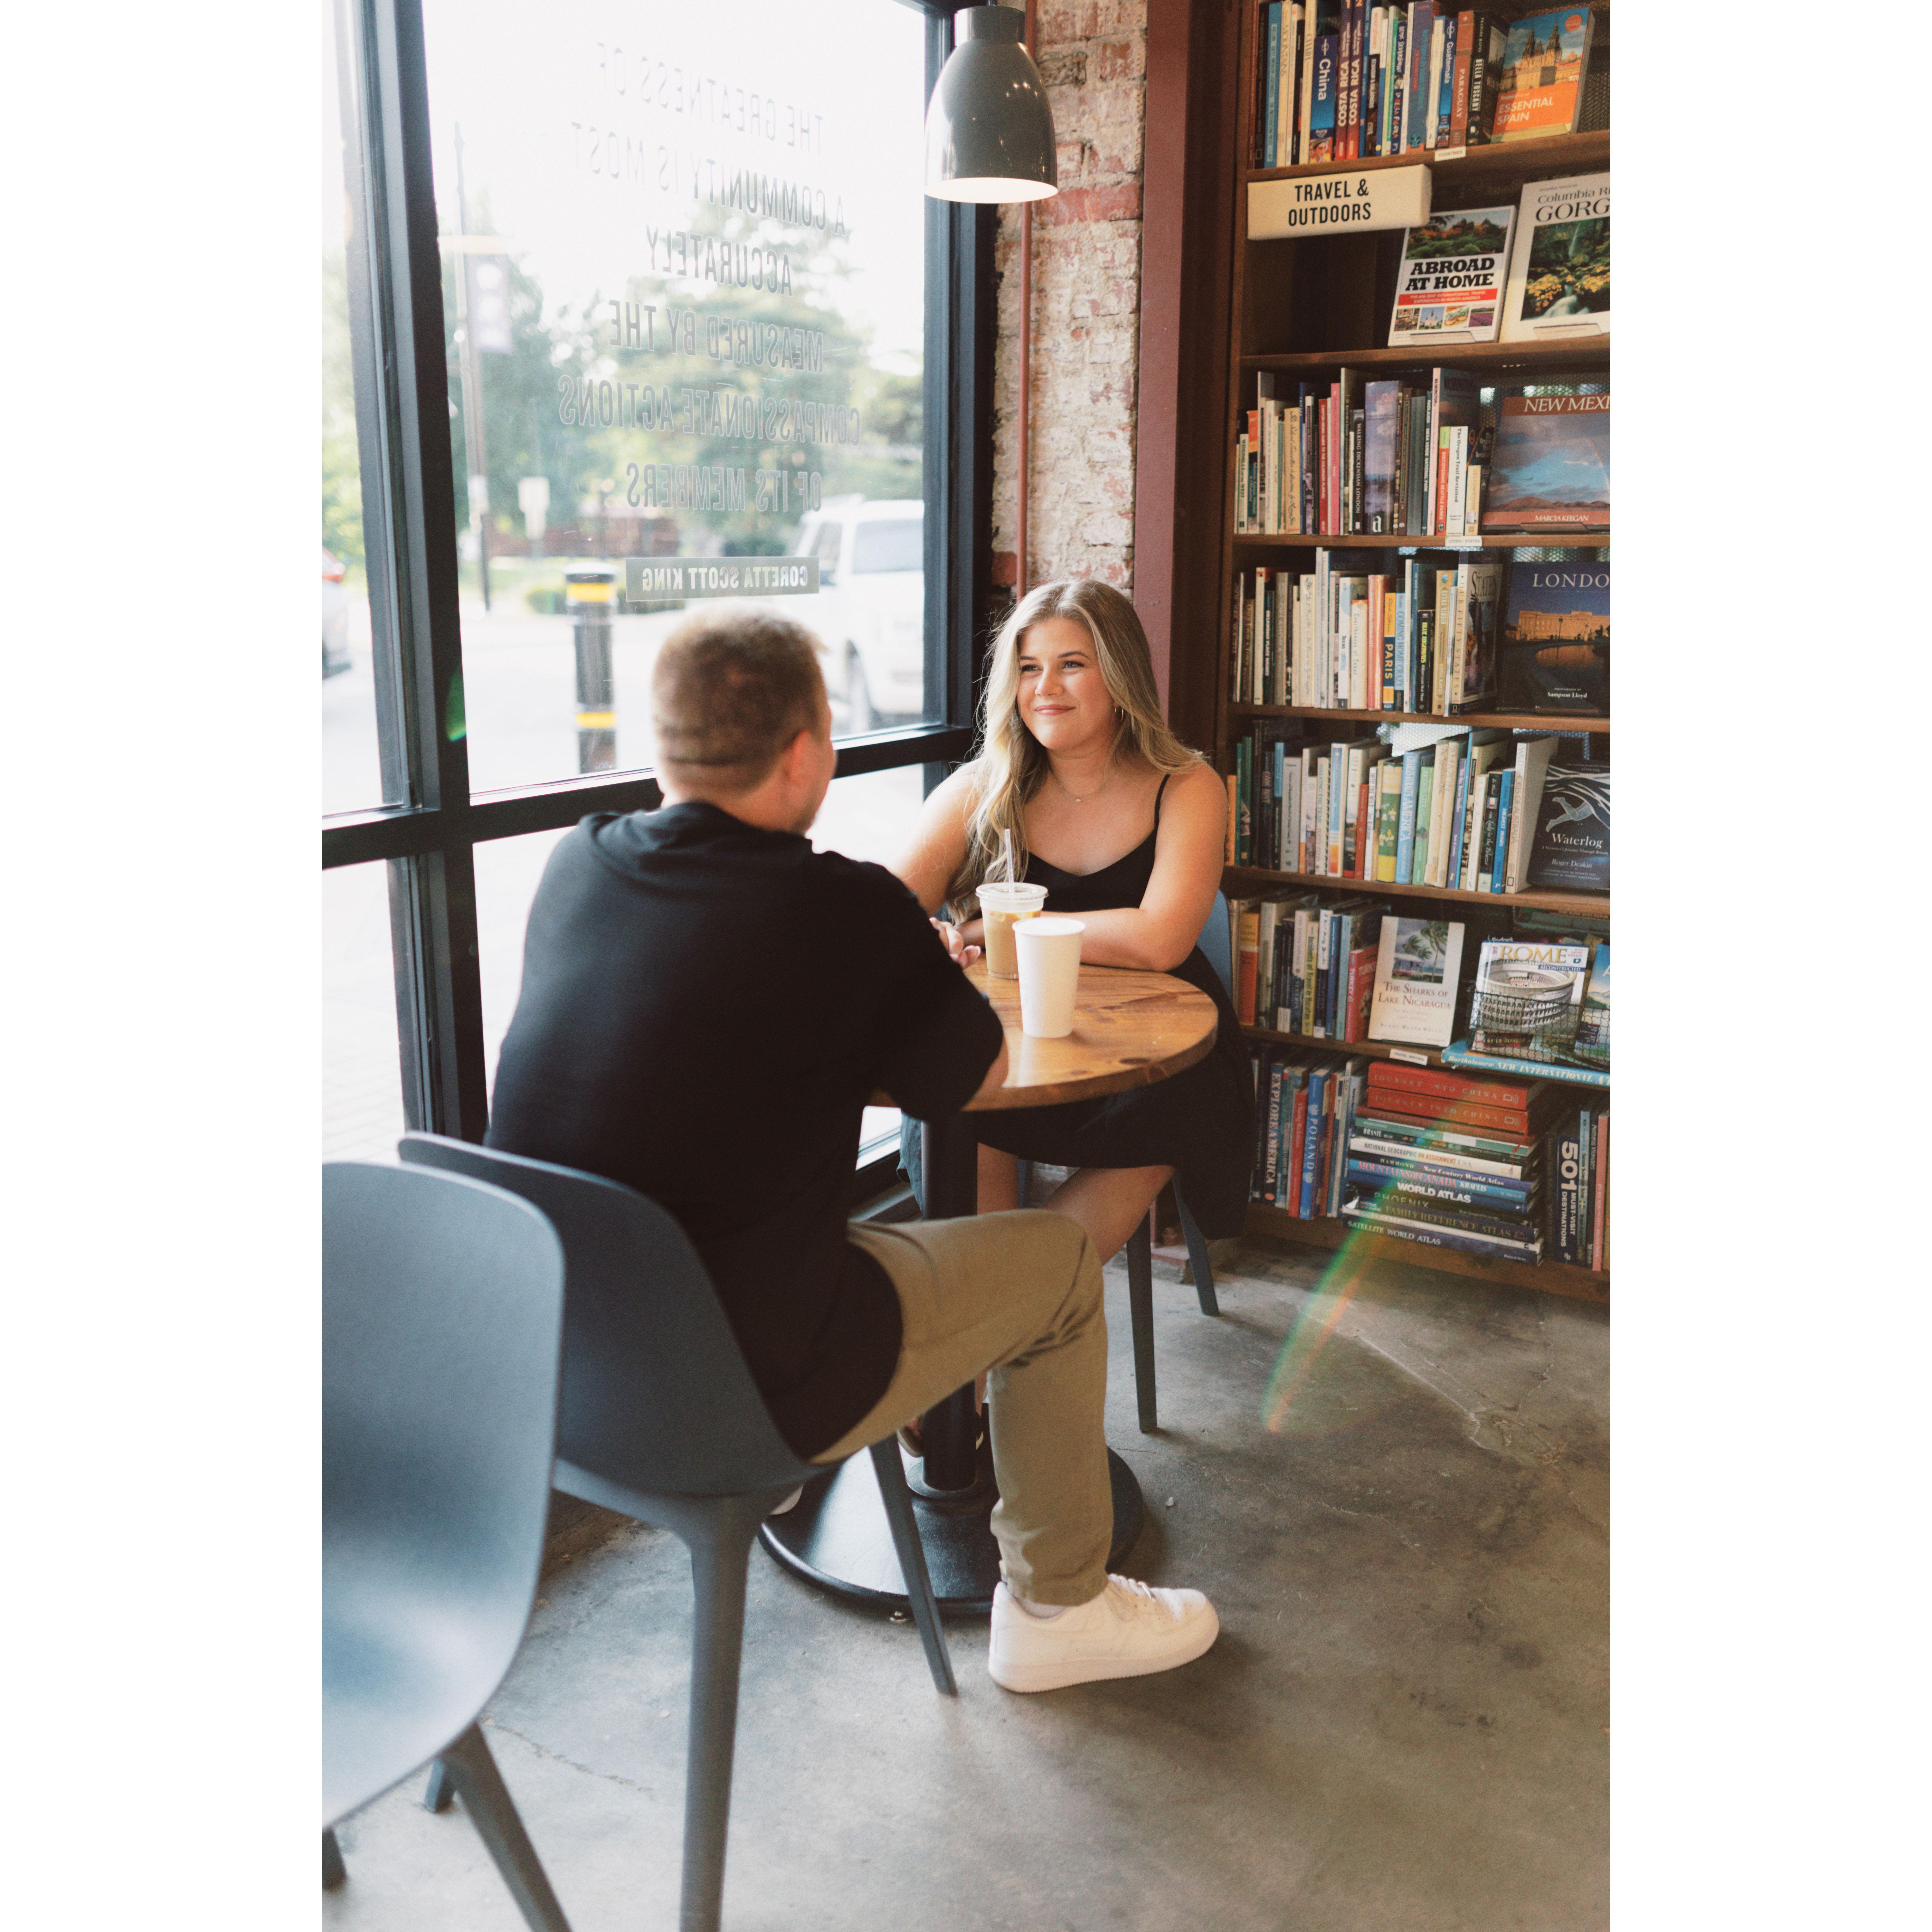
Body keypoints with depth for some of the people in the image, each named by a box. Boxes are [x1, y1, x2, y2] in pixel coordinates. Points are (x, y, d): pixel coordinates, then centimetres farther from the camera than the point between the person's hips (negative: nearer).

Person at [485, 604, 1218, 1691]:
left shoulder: (576, 865, -2)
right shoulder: (846, 911, -21)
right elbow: (979, 1078, -4)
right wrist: (924, 981, 15)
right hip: (738, 1395, -7)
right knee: (1059, 1264, 12)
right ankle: (1058, 1610, 28)